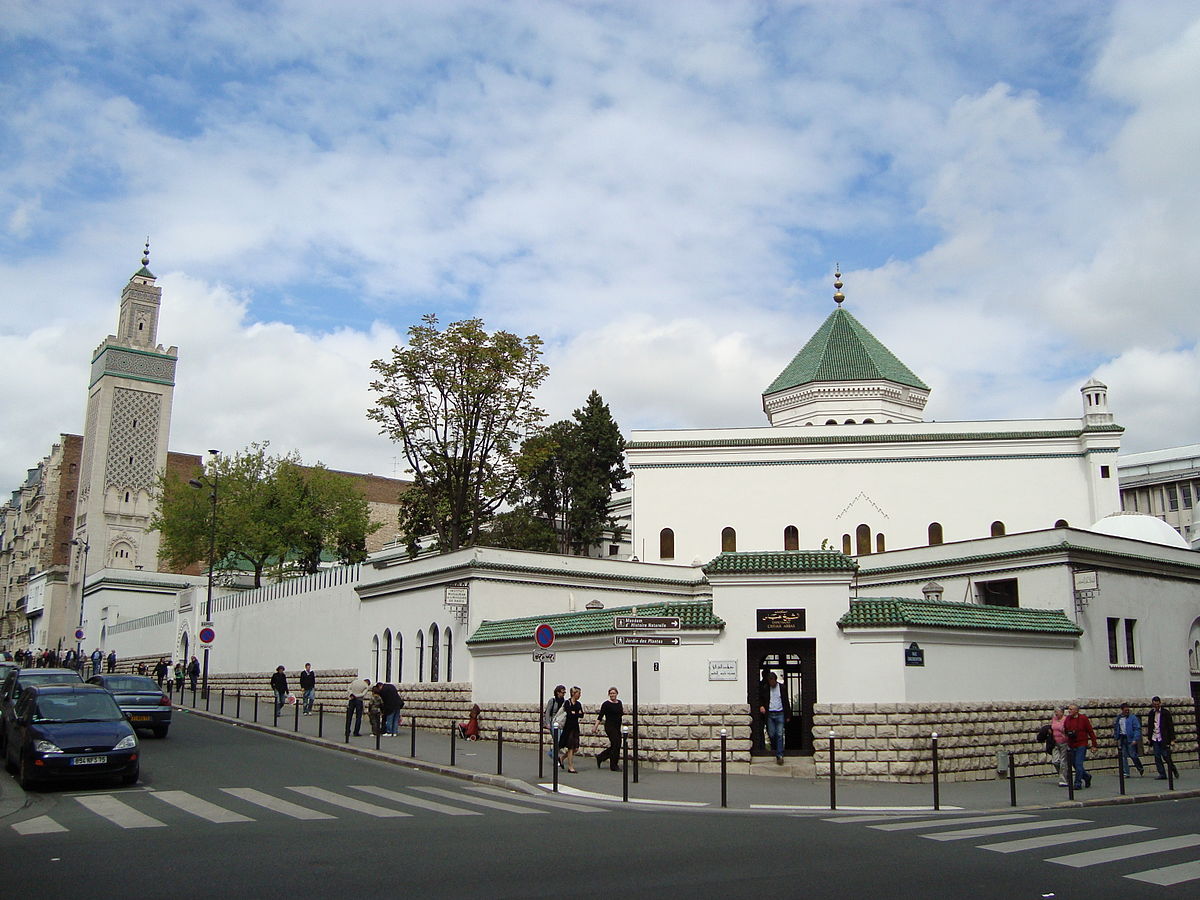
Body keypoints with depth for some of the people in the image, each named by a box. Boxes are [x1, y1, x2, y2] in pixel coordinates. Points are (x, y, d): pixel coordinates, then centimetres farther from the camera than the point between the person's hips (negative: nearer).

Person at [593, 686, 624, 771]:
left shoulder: (619, 703, 10)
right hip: (610, 727, -7)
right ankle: (614, 766, 5)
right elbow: (600, 716, -12)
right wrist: (596, 726, -19)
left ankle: (599, 757, 25)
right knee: (615, 745, -7)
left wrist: (623, 712, 3)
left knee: (615, 746, 9)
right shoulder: (606, 704, -10)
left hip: (617, 727, 7)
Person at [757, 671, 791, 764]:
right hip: (769, 714, 1)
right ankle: (774, 750, 24)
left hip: (780, 714, -1)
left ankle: (779, 755, -5)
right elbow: (760, 698, 12)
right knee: (771, 734, 1)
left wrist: (788, 715, 4)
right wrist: (761, 706, -9)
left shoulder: (782, 687, 3)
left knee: (780, 735, -6)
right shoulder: (764, 688, 2)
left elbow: (786, 702, 7)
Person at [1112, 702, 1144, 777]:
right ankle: (1126, 773, 9)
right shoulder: (1118, 717, 9)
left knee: (1133, 755, -3)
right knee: (1123, 756, 4)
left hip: (1130, 738, -4)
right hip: (1122, 738, 4)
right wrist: (1116, 738, 10)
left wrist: (1135, 739, -16)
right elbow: (1116, 728, 17)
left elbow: (1137, 728, -9)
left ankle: (1140, 769, 21)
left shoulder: (1132, 717, -5)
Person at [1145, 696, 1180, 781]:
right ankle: (1162, 774, 6)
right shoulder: (1151, 713, 9)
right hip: (1155, 738, 4)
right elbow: (1149, 726, 16)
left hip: (1163, 738, -4)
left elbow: (1171, 726, -5)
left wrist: (1172, 739, -9)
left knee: (1166, 756, -4)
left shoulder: (1165, 712, -5)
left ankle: (1173, 770, 21)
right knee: (1157, 757, 1)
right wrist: (1149, 738, 12)